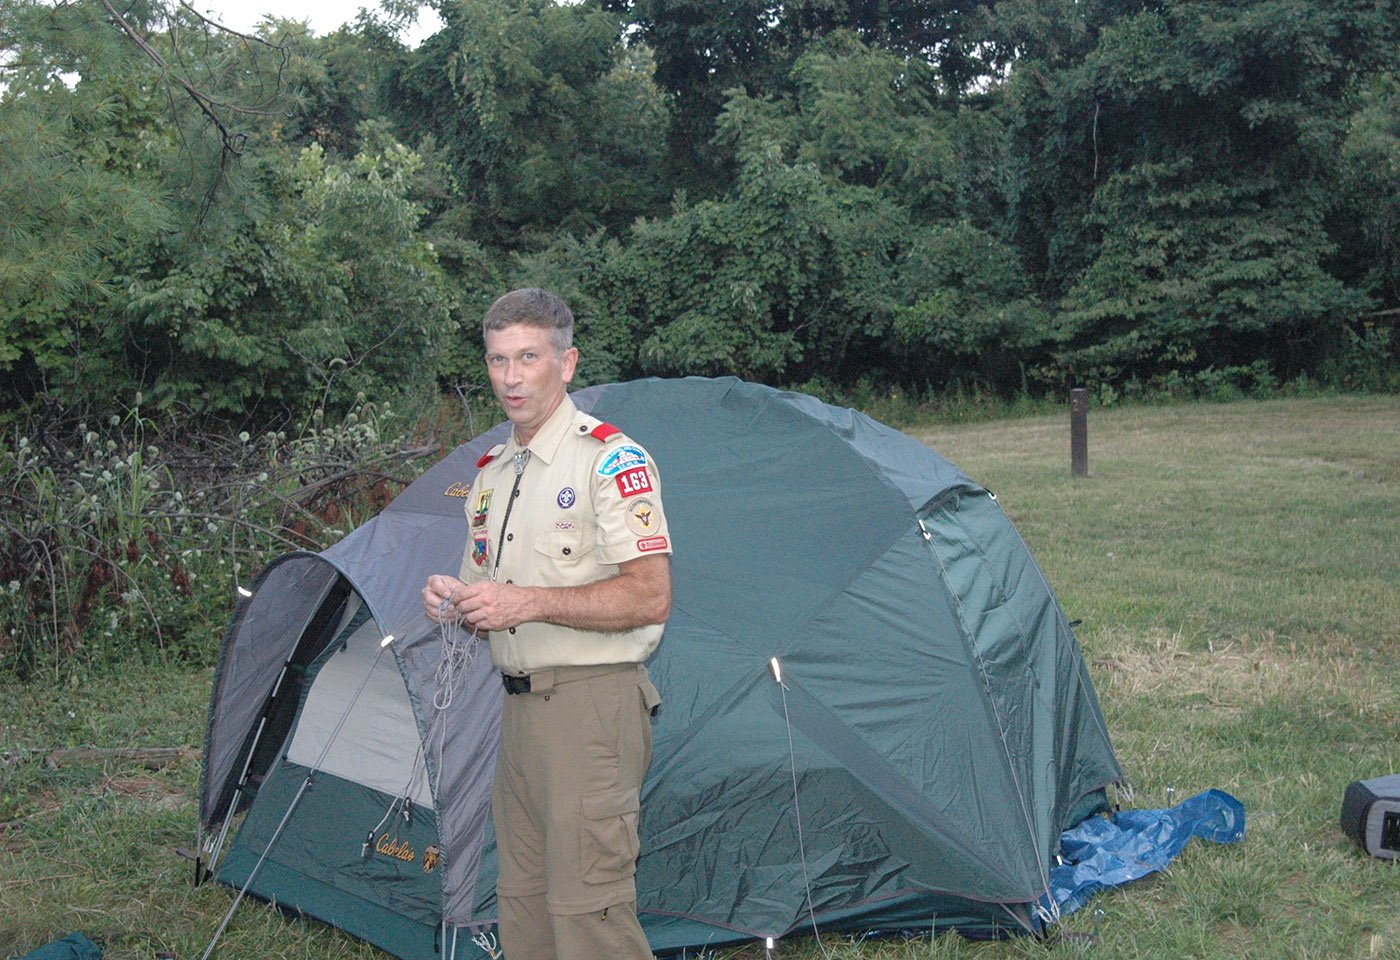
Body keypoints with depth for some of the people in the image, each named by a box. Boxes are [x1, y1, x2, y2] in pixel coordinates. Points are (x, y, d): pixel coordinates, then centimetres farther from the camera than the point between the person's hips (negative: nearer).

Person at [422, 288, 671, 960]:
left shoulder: (610, 458, -10)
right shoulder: (492, 472, 16)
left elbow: (650, 598, -18)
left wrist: (531, 602, -22)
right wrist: (455, 601, 0)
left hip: (590, 708, -8)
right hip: (518, 707, 8)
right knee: (522, 903, 14)